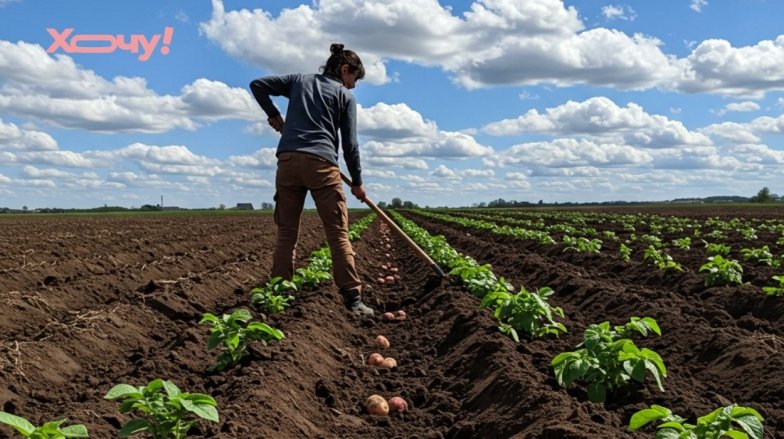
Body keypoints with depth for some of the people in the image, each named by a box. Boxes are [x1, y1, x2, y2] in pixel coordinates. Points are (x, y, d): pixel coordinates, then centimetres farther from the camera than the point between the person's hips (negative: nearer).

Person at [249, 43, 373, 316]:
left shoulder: (299, 80, 20)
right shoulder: (345, 96, 11)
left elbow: (257, 85, 16)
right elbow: (350, 144, 7)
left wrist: (273, 114, 27)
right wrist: (357, 182, 15)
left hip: (288, 161, 4)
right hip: (321, 164, -3)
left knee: (286, 233, 6)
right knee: (338, 233, -2)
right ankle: (352, 299, -4)